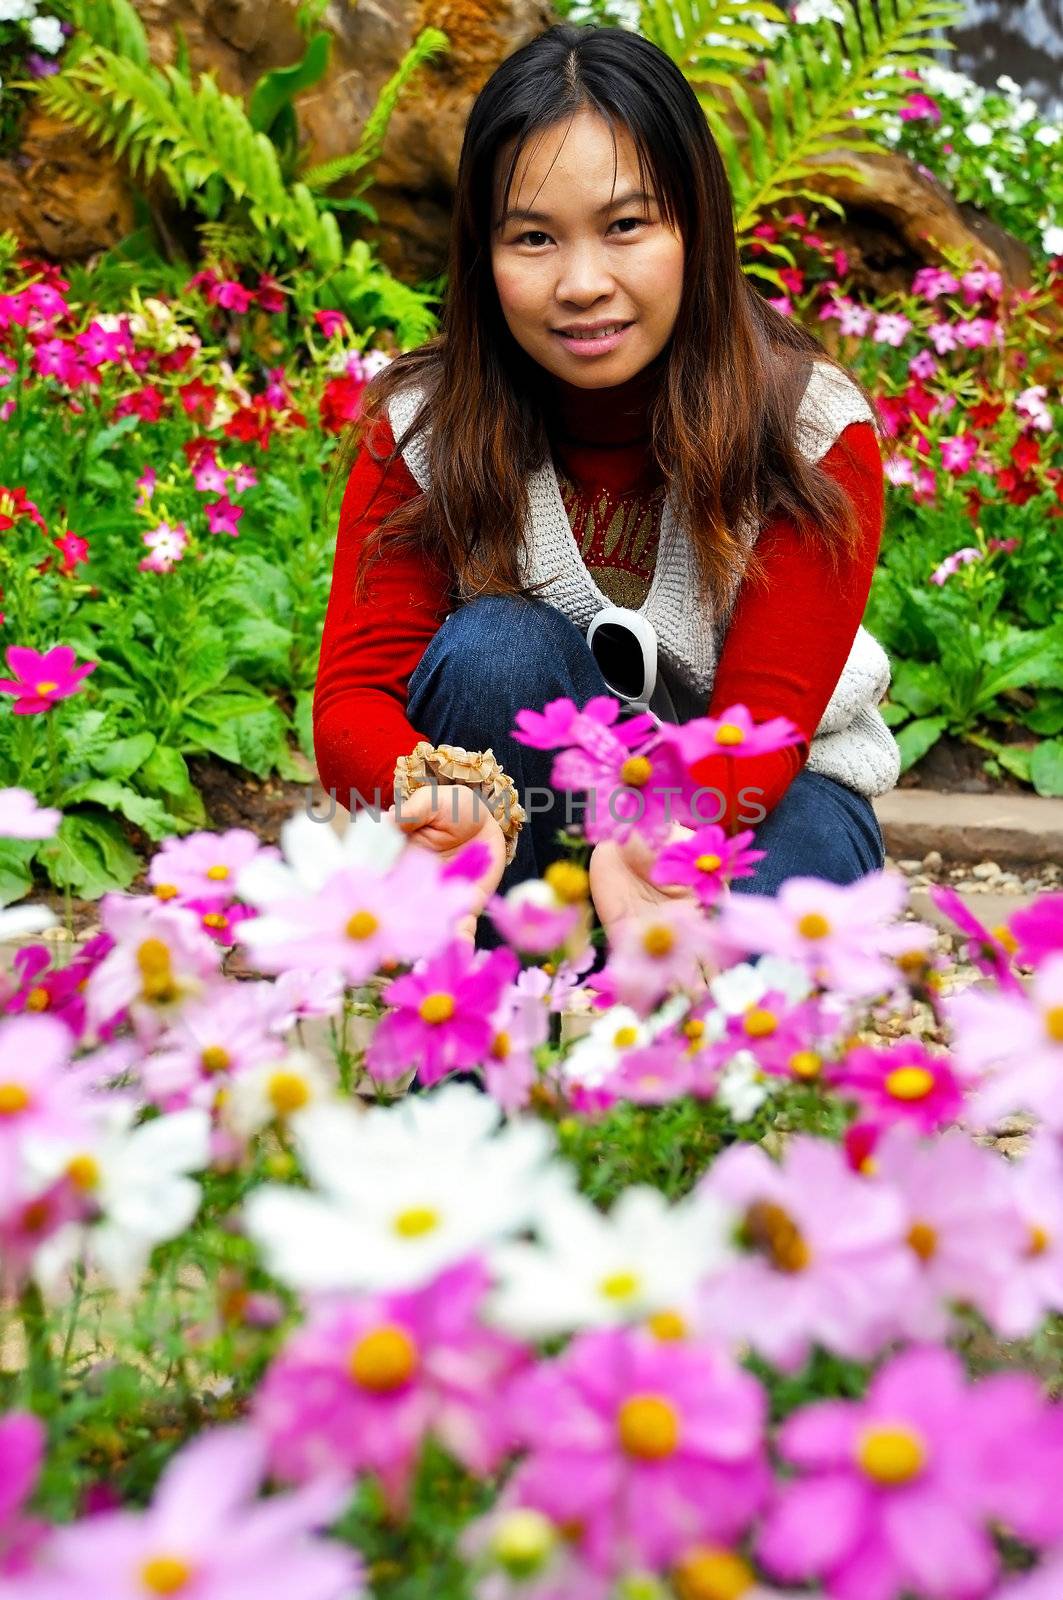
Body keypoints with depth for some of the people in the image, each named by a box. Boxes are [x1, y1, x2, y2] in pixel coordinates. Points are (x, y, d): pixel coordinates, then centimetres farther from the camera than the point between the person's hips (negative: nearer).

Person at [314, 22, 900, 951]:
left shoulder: (817, 431, -18)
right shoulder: (420, 430, -15)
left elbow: (762, 724, -23)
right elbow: (355, 697, -21)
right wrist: (444, 797, -47)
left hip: (760, 795, -1)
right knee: (496, 642, -30)